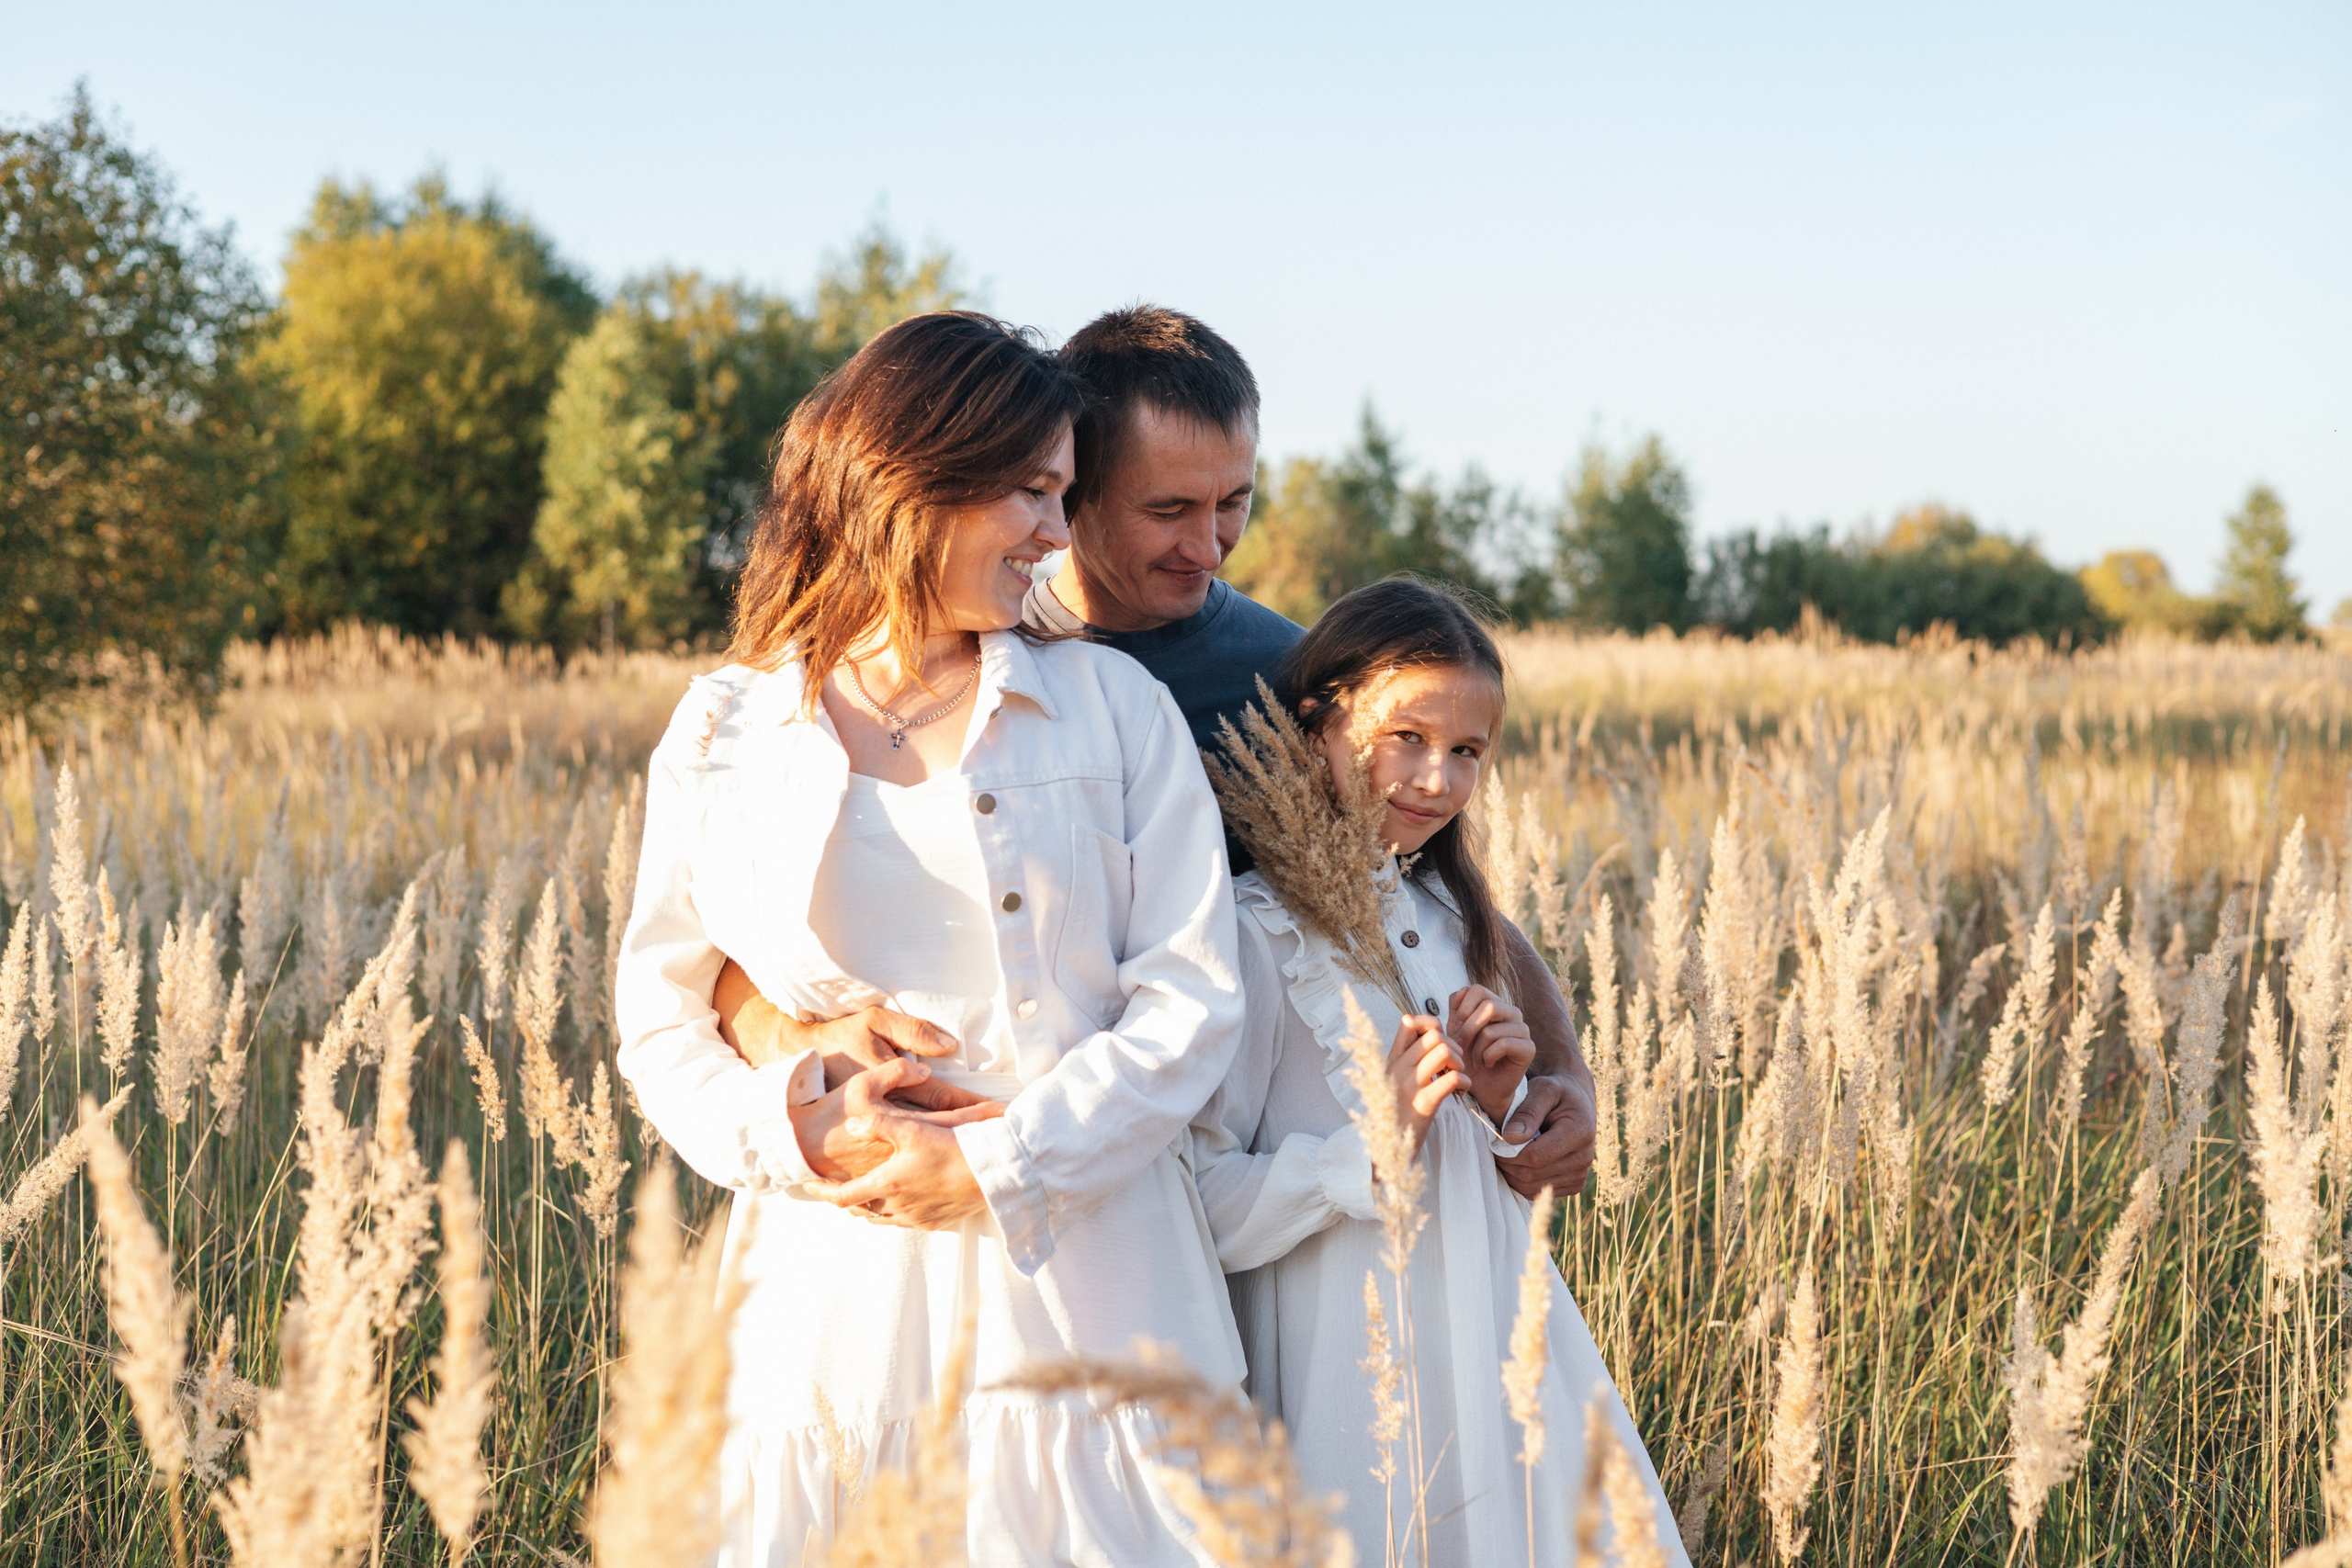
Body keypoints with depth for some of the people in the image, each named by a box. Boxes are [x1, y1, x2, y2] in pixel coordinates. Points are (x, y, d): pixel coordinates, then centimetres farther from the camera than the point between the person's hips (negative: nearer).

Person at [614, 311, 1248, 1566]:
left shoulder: (1115, 708, 6)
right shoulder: (724, 733, 7)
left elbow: (1192, 1003, -1)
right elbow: (658, 1022, 8)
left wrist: (994, 1163, -12)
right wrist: (798, 1119, -12)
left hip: (1085, 1304, 0)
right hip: (833, 1312, 0)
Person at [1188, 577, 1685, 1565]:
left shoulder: (1448, 918, 12)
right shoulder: (1256, 937, -13)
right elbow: (1194, 1205, -18)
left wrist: (1501, 1106, -1)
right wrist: (1376, 1144, -25)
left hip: (1501, 1361, 7)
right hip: (1355, 1396, -7)